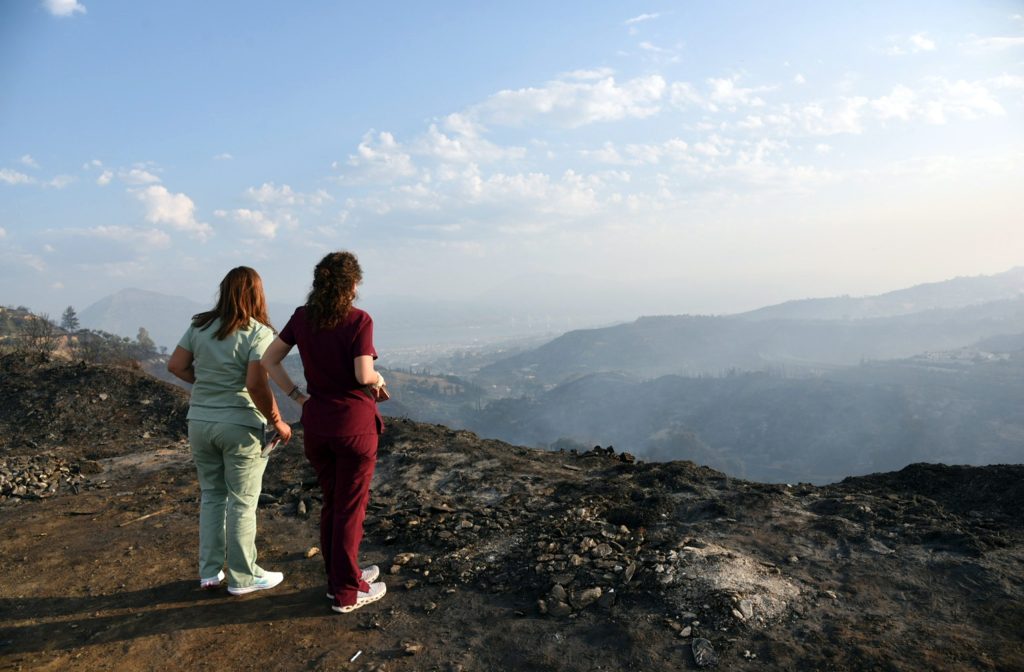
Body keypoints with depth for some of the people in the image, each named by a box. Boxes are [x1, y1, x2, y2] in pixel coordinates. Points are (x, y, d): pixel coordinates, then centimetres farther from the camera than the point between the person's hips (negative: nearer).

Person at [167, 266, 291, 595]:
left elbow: (175, 365, 6)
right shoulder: (258, 333, -15)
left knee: (211, 495, 19)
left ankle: (209, 571, 28)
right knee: (242, 503, 7)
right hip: (240, 426, -6)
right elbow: (257, 385, -23)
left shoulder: (200, 326, 3)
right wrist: (278, 422, -12)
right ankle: (242, 577, 19)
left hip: (200, 422, 6)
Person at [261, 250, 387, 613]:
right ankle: (346, 593, 19)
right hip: (354, 423, -6)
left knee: (332, 502, 20)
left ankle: (341, 576, 35)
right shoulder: (359, 320, -15)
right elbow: (363, 375, -21)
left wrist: (298, 396, 5)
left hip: (316, 423, 6)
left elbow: (269, 359, 2)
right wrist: (379, 379, 0)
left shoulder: (302, 317, 1)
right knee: (351, 507, 7)